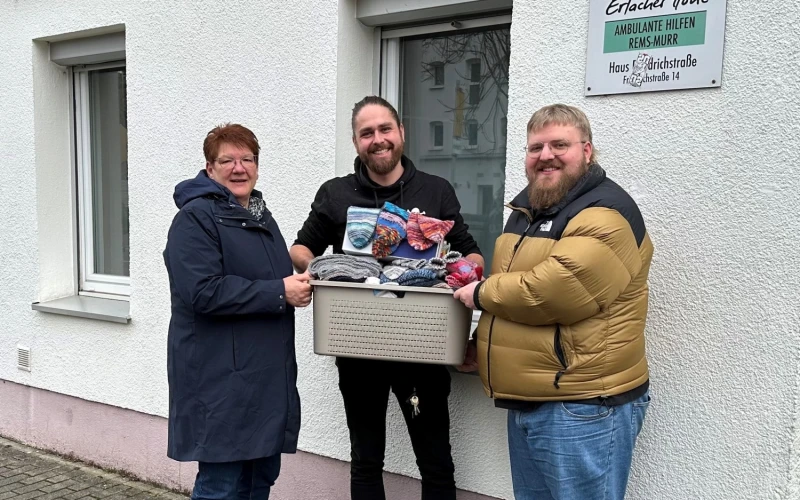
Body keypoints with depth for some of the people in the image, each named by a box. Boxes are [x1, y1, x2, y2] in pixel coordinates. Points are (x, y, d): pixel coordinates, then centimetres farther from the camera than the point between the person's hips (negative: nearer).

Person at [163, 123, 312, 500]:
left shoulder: (261, 216, 17)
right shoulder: (195, 219, -10)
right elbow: (204, 292, -22)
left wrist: (299, 284, 8)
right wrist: (280, 293, -19)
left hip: (266, 376, 9)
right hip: (221, 380, -8)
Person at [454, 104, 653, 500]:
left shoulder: (605, 214, -16)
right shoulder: (526, 207, 13)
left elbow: (557, 289, -29)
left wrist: (482, 294, -13)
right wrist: (480, 346, 15)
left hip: (582, 408, -9)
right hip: (525, 402, 9)